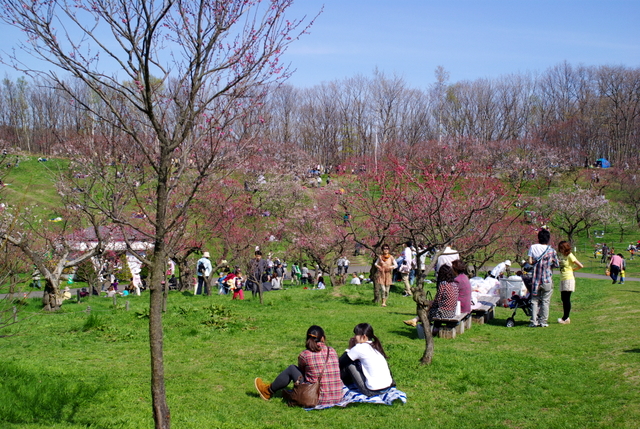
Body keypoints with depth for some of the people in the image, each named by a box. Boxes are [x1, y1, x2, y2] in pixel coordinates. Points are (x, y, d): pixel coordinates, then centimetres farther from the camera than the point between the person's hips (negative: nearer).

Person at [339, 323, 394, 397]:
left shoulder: (360, 348, -9)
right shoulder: (375, 346, 12)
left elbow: (340, 363, -3)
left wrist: (350, 348, 10)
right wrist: (353, 349, 19)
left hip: (372, 391, -8)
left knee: (348, 363, 5)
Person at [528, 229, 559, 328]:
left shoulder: (533, 247, -2)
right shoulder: (551, 250, -3)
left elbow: (530, 262, -7)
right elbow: (556, 264, 1)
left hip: (535, 279, 1)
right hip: (547, 279, -1)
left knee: (534, 300, 8)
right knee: (545, 301, 7)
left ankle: (534, 321, 4)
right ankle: (543, 322, 9)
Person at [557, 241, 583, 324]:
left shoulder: (570, 256, -9)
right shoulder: (561, 255, 12)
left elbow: (580, 266, -11)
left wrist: (572, 269, -1)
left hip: (568, 279, -8)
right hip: (562, 279, 8)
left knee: (566, 299, -6)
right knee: (563, 299, 8)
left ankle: (566, 318, -2)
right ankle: (565, 317, 13)